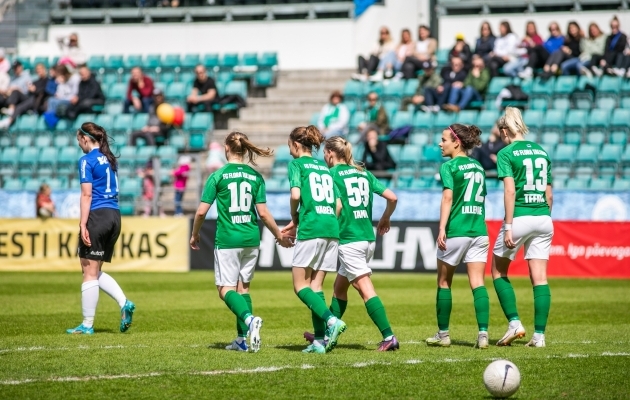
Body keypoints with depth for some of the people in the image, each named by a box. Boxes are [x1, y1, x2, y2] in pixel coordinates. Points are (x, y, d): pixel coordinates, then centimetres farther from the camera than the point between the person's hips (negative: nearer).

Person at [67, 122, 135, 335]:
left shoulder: (87, 161, -7)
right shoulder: (110, 159, 16)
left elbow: (87, 195, -13)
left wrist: (83, 224, -15)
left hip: (97, 216, -8)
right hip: (114, 216, 8)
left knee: (90, 272, -2)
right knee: (96, 271, 17)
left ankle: (87, 325, 1)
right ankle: (124, 303, -2)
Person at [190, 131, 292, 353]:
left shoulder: (218, 176, -5)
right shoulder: (256, 177, 3)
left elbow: (202, 211, -6)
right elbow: (263, 213, 0)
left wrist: (194, 235, 11)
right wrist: (280, 235, 14)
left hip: (227, 240, -4)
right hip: (251, 238, 4)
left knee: (225, 288, 0)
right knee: (243, 286, 15)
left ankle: (249, 319, -28)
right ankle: (243, 338, 11)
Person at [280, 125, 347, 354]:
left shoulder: (297, 164, 2)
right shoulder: (324, 168, 21)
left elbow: (295, 194, -14)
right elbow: (338, 204, 17)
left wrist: (295, 219, 3)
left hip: (310, 230, -6)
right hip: (332, 230, 6)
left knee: (300, 285, 1)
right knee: (315, 286, 9)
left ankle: (331, 320, -20)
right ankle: (320, 340, 0)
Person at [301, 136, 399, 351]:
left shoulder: (332, 174, -5)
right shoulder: (364, 173, 13)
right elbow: (392, 198, 10)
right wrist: (385, 219, 29)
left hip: (349, 239, -7)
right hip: (368, 237, 7)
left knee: (365, 289, -10)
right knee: (339, 285, 19)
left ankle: (389, 337, -18)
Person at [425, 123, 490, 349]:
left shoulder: (449, 167, -4)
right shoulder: (478, 167, 15)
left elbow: (448, 197, -15)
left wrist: (442, 229, -19)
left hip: (456, 231, -5)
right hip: (479, 231, 5)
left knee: (444, 283, 10)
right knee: (477, 283, -1)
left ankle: (443, 334, 16)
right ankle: (483, 334, -15)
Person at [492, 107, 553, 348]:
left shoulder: (506, 153, -4)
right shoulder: (542, 152, 13)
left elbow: (510, 190, -13)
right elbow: (549, 194, 14)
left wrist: (508, 227, -14)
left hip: (520, 217, -5)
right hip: (543, 219, 5)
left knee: (499, 271, 12)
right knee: (540, 278, 4)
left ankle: (514, 323, 1)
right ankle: (539, 335, 1)